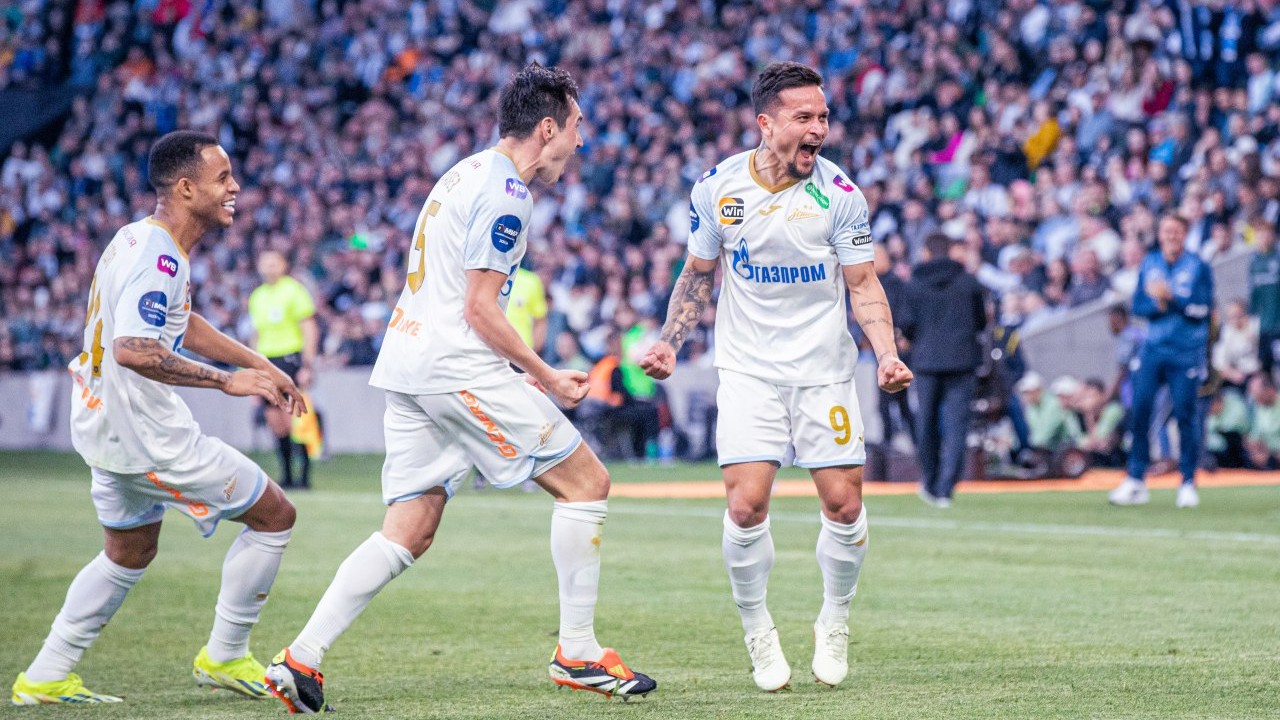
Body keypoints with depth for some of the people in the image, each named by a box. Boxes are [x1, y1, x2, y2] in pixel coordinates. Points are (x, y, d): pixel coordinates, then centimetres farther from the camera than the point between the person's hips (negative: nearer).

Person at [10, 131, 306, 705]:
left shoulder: (144, 241, 10)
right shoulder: (158, 254, -22)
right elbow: (134, 350, -33)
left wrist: (257, 364, 21)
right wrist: (227, 381, -28)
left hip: (103, 422, 10)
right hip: (144, 433, -10)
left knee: (130, 552, 26)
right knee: (274, 516, 1)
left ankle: (45, 678, 24)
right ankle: (224, 657, 10)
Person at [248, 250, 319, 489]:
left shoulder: (294, 290, -3)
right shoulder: (257, 296, 17)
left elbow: (310, 330, -6)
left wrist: (307, 365, -12)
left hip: (290, 358, -6)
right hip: (266, 362, 6)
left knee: (292, 421, -12)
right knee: (275, 421, 2)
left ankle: (304, 475, -7)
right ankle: (286, 475, 7)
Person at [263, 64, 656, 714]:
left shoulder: (468, 173, 20)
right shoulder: (504, 192, -11)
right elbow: (481, 309, -15)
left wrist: (525, 370, 22)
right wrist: (546, 377, -5)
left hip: (406, 365, 10)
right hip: (456, 366, -10)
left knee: (408, 534, 6)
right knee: (586, 482, -1)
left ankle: (300, 659, -4)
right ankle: (577, 653, 1)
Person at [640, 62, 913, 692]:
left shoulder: (839, 194, -7)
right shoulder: (717, 188, -3)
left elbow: (863, 284, -1)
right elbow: (698, 274, 11)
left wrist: (887, 356, -15)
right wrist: (668, 343, -1)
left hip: (825, 370, 0)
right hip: (748, 371, 0)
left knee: (844, 503, -3)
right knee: (745, 505, -12)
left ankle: (833, 624, 21)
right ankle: (758, 631, 9)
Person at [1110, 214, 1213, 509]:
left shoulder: (1197, 266, -2)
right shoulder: (1150, 264, 10)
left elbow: (1202, 307, -9)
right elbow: (1138, 305, 8)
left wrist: (1172, 297, -20)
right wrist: (1158, 305, -12)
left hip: (1187, 351, -3)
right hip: (1153, 348, 3)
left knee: (1185, 414, -4)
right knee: (1139, 410, -3)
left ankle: (1188, 483, 6)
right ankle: (1136, 481, 3)